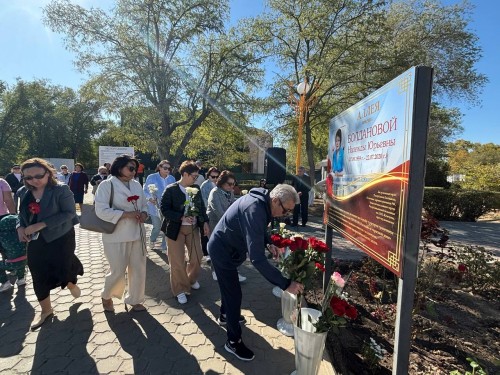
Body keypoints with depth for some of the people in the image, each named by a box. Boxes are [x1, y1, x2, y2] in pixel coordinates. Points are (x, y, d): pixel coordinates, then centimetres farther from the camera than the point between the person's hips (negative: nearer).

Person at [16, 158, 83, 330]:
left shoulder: (61, 189, -17)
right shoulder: (23, 192, 1)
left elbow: (69, 213, -21)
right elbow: (22, 213, 14)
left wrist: (42, 225, -25)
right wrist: (20, 227, -7)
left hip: (61, 238, -5)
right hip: (35, 241, 5)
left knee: (63, 270, 0)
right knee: (39, 277, 10)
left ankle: (71, 283, 40)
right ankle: (46, 310, 31)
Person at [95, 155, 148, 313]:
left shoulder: (136, 185, 8)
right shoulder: (107, 184, -9)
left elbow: (144, 204, 16)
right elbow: (101, 210, -16)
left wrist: (144, 213, -7)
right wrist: (126, 214, -21)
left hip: (137, 234, 6)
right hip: (117, 236, -5)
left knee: (138, 269, 11)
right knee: (118, 271, 4)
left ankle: (134, 300, 32)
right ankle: (106, 296, 36)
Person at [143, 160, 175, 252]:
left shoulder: (172, 179, 1)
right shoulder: (151, 177, -7)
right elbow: (145, 190, -2)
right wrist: (150, 198, -19)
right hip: (156, 207, -2)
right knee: (157, 227, 6)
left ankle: (164, 247, 23)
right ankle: (152, 240, 41)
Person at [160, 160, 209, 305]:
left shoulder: (196, 189, 3)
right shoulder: (171, 189, -13)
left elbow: (201, 206, 9)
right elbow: (164, 209, -15)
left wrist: (205, 222, -2)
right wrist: (181, 218, -23)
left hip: (193, 228, 5)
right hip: (176, 229, -5)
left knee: (197, 256, 13)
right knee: (177, 262, 4)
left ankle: (192, 279, 41)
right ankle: (180, 290, 23)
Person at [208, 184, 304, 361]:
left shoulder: (261, 200, -8)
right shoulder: (254, 210, -38)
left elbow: (257, 230, 13)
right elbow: (257, 258, -42)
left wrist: (268, 243, -5)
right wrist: (286, 284, -38)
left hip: (227, 247, 10)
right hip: (223, 251, -10)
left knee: (229, 285, 28)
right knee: (234, 293, 1)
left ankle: (225, 315, 54)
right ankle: (233, 342, 21)